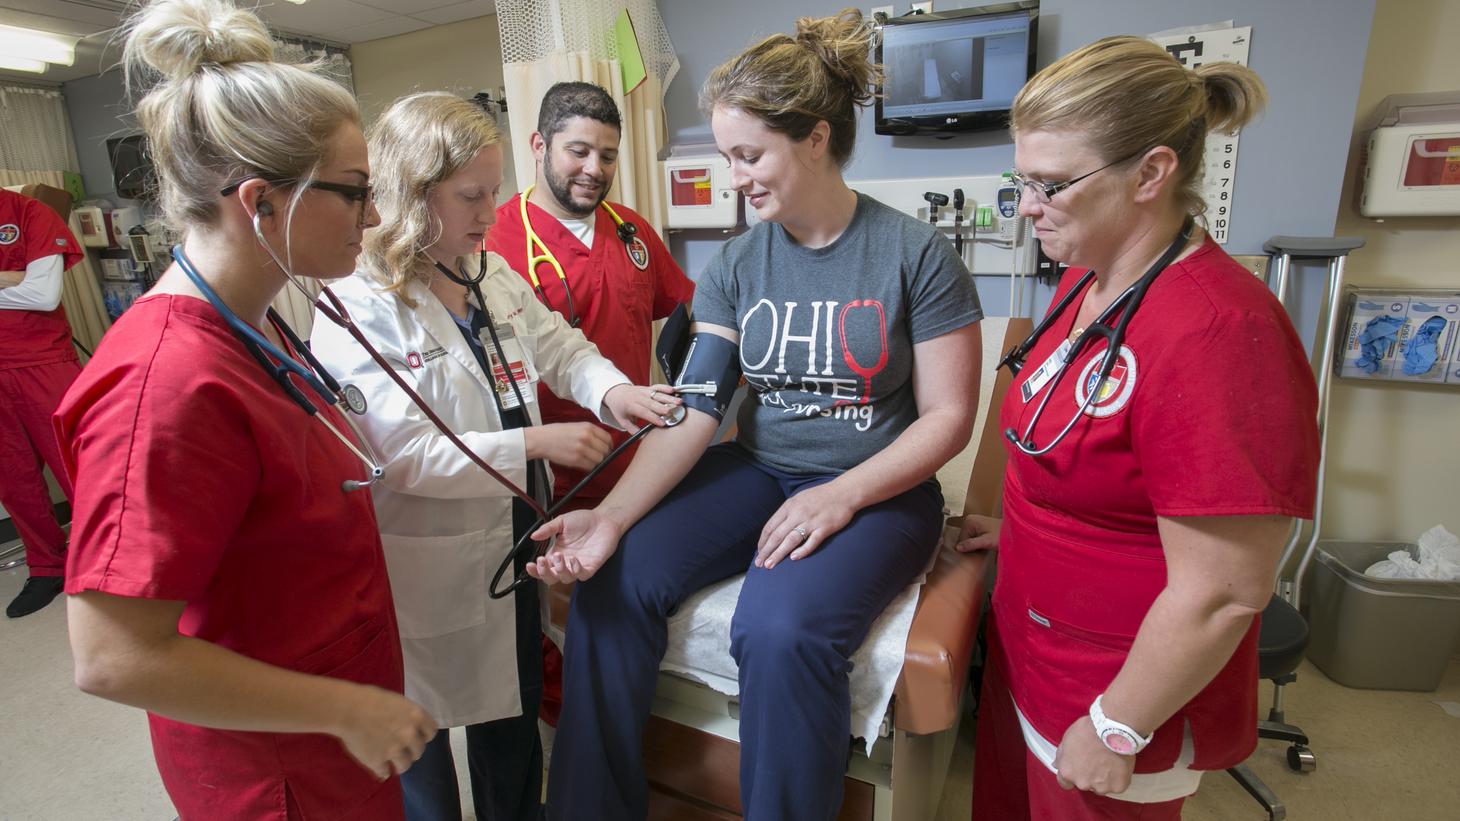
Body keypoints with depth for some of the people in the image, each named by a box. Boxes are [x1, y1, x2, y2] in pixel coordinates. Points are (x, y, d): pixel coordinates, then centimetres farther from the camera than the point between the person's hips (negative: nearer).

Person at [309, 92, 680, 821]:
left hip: (510, 542, 7)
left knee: (514, 709, 26)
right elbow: (404, 456, -25)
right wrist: (534, 444, -27)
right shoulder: (357, 310, -20)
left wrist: (609, 389, -15)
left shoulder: (495, 277, 2)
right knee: (416, 732, 20)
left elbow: (562, 348, 7)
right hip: (425, 565, -7)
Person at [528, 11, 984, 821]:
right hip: (756, 471, 4)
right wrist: (613, 516, -20)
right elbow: (690, 412, -7)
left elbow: (948, 415, -8)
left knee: (781, 628, -31)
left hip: (878, 490, -3)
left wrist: (843, 495, -21)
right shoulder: (735, 265, 1)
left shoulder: (916, 253, -9)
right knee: (615, 581, -14)